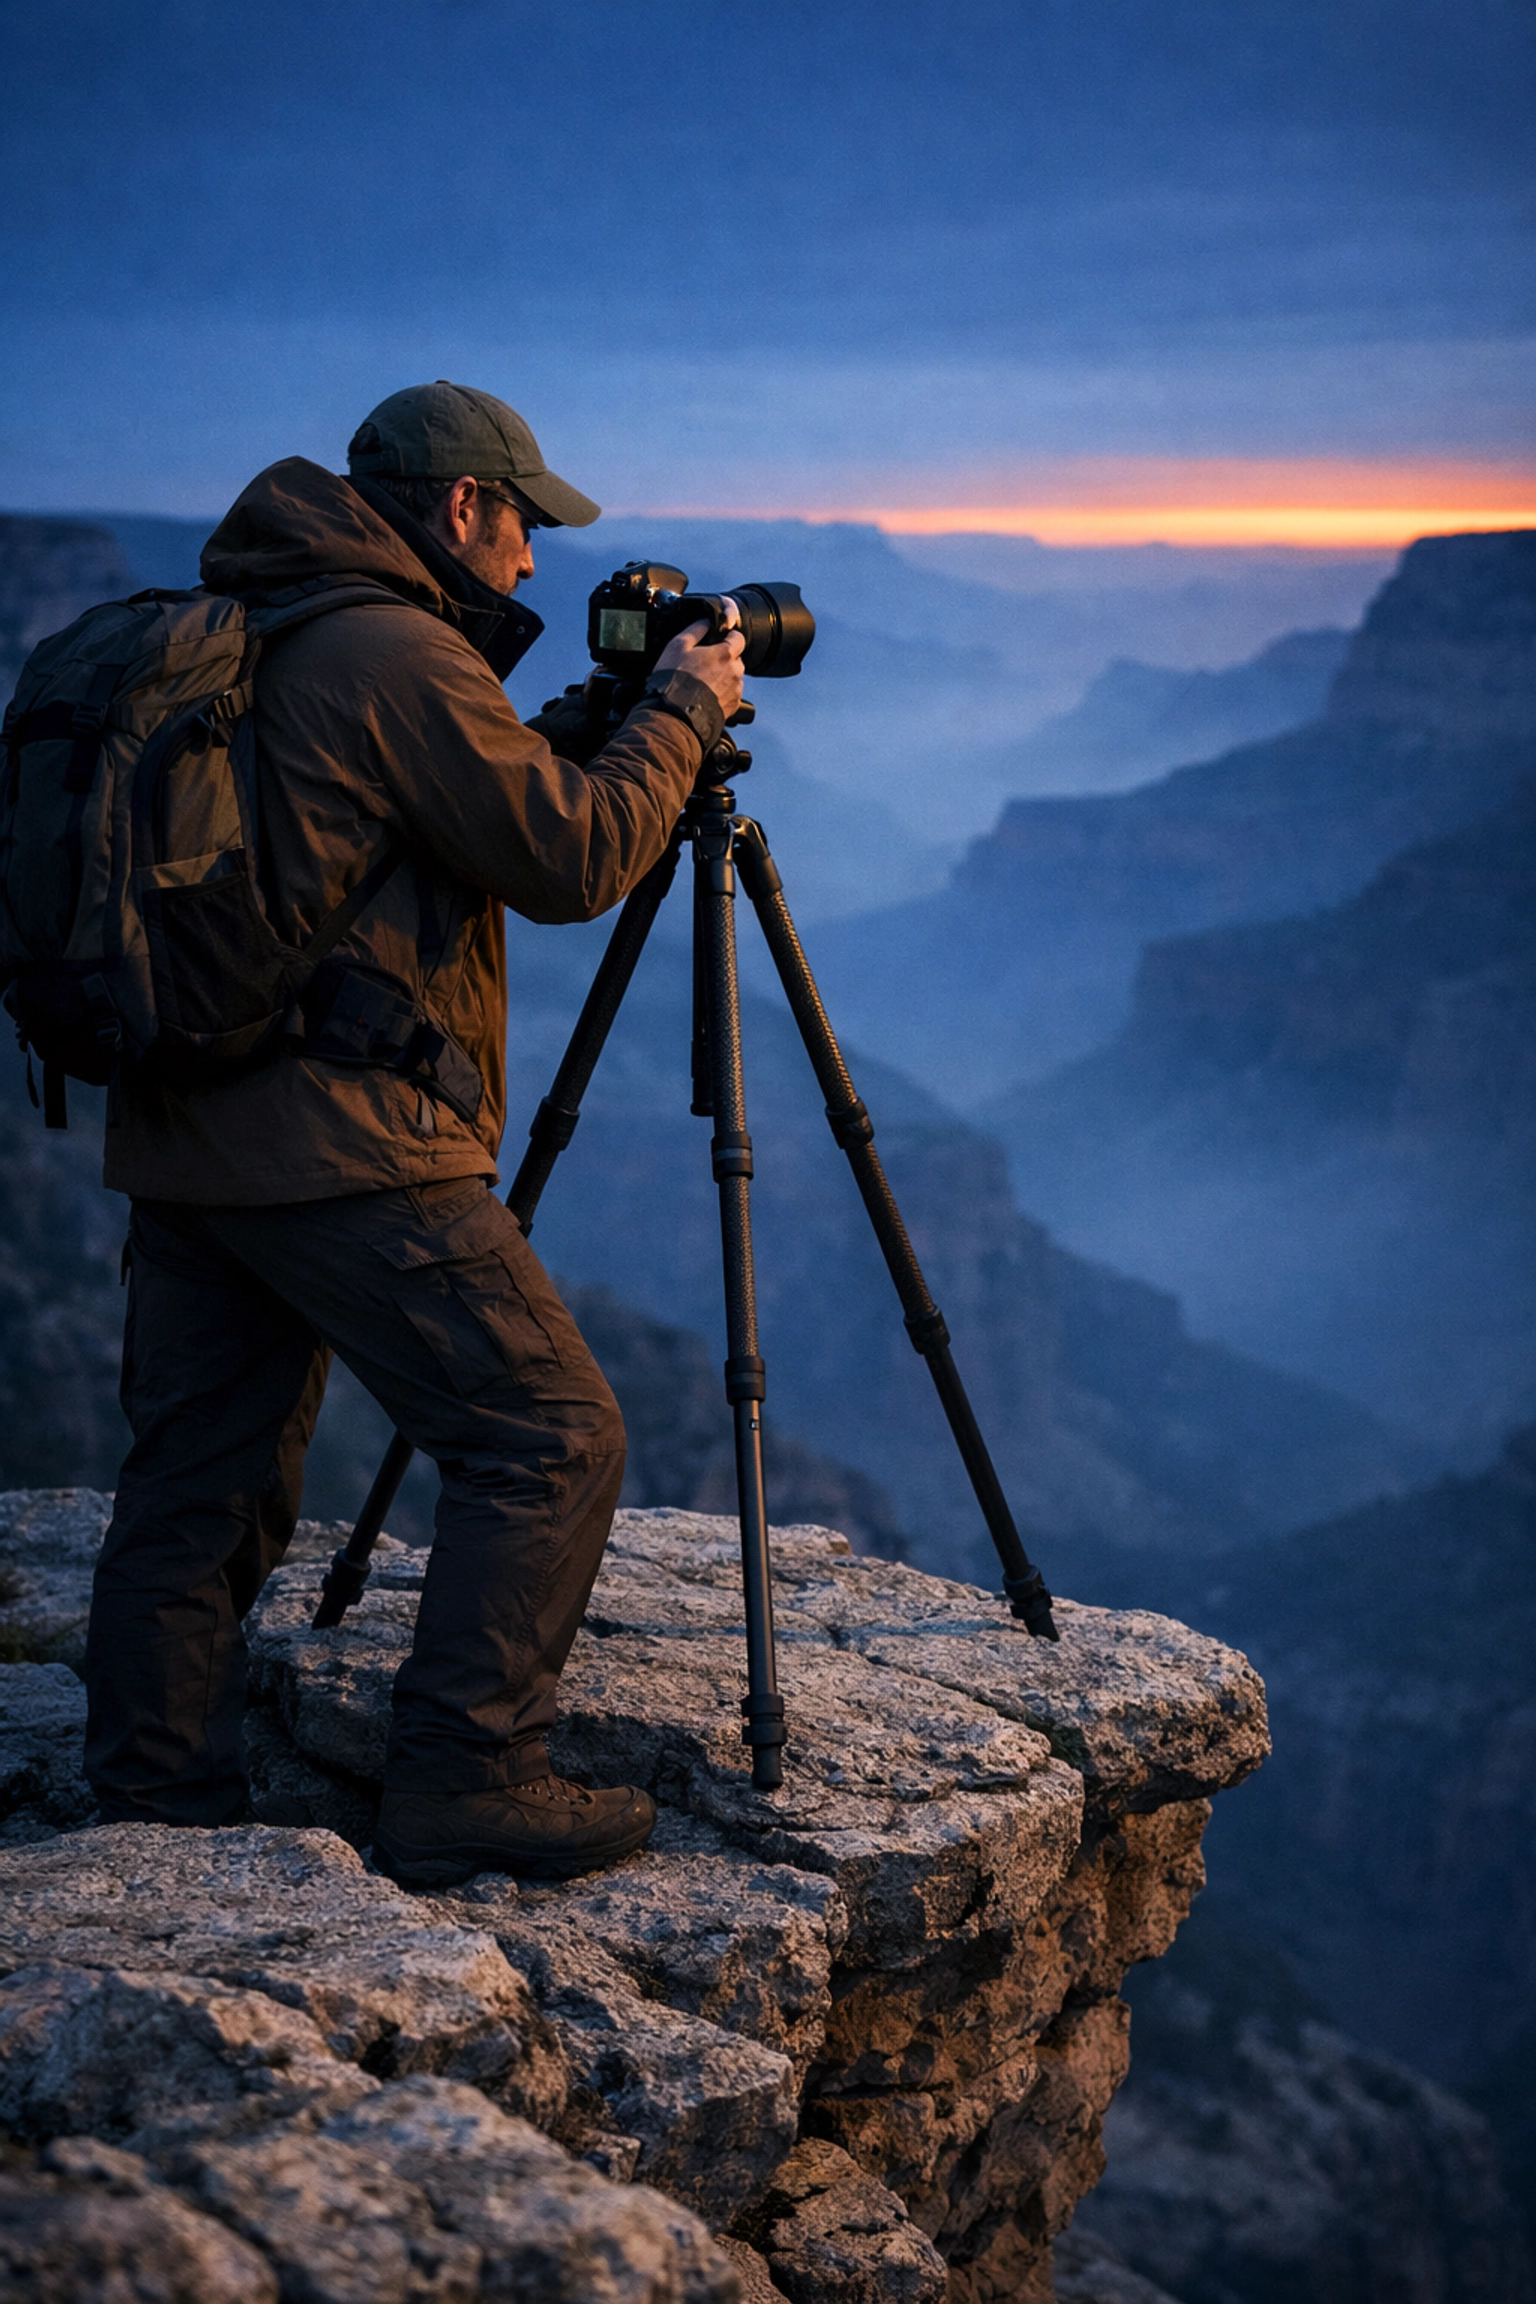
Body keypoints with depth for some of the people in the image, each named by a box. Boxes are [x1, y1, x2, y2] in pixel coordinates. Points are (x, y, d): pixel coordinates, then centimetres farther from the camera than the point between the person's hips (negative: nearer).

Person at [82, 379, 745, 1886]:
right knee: (547, 1438, -2)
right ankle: (462, 1788, -1)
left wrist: (589, 723, 23)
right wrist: (678, 713, 3)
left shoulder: (239, 638, 19)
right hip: (342, 1144, -10)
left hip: (181, 1137, 10)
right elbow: (573, 860, -11)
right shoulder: (400, 655, -11)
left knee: (198, 1479, 13)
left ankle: (155, 1819, 17)